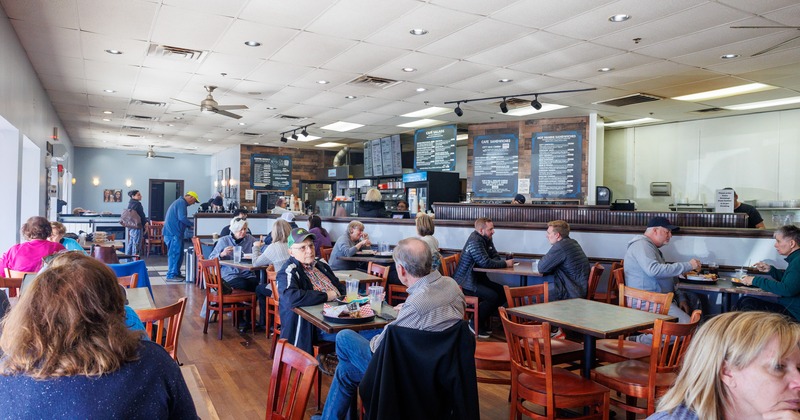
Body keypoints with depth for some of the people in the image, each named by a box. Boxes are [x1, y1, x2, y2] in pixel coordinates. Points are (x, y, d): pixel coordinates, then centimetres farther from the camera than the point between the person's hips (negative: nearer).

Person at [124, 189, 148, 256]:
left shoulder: (130, 203, 13)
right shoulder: (137, 204, -15)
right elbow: (141, 215, -14)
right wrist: (145, 223, 1)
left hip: (130, 226, 9)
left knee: (129, 244, 15)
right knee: (136, 244, -6)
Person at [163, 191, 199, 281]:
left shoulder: (179, 202, 22)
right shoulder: (181, 203, -11)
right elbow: (182, 218, -22)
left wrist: (189, 225, 15)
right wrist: (192, 225, -10)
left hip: (173, 232, 11)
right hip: (174, 233, -11)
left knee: (179, 254, 14)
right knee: (174, 253, -8)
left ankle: (177, 273, 20)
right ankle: (171, 275, -6)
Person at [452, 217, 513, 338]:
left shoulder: (486, 239, 11)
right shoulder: (475, 242, -20)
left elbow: (495, 256, 11)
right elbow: (486, 263, -26)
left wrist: (504, 261, -12)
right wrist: (505, 263, -16)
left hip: (479, 278, 10)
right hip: (466, 283, -10)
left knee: (503, 292, -3)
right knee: (492, 296, -25)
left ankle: (483, 319, 10)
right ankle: (475, 325, -6)